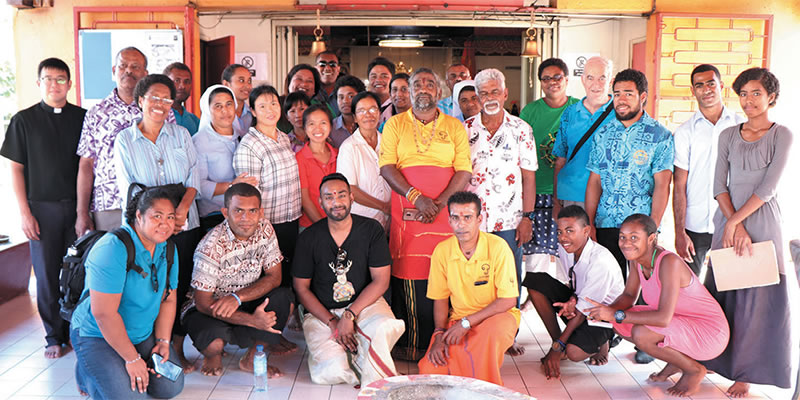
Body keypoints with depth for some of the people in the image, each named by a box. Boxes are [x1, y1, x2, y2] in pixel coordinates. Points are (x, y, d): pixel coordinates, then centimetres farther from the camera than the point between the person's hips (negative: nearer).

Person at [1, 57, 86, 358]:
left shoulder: (82, 118, 5)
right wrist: (24, 212, -4)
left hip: (78, 206, 1)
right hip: (43, 208, -1)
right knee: (47, 275, 4)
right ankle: (55, 336, 18)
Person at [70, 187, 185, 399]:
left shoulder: (168, 249, -2)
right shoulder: (112, 248, -27)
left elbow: (168, 300, 6)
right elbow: (104, 313, -28)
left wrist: (163, 341, -3)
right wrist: (132, 358, -23)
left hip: (143, 334, 7)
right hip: (97, 335, -7)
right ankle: (86, 373, 10)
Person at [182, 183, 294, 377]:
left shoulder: (264, 229, -11)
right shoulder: (211, 247, -26)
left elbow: (274, 277, -9)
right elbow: (203, 303, -23)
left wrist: (237, 297, -26)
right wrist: (252, 320, -31)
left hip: (246, 303, 5)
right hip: (206, 310, -4)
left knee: (283, 296, -22)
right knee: (215, 343, -35)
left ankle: (252, 357, -6)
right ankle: (213, 352, 4)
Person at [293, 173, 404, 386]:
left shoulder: (371, 229, -2)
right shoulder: (309, 237, -2)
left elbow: (381, 281, -4)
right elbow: (301, 288, 0)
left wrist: (349, 315, -15)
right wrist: (332, 323, -11)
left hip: (365, 303, 0)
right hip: (321, 312, 0)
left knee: (384, 328, -35)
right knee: (333, 372, -24)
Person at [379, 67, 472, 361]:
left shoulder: (455, 127, 12)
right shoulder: (395, 124, 11)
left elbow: (464, 171, 4)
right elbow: (386, 167, 1)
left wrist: (439, 204, -10)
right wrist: (416, 197, -13)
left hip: (446, 214, 1)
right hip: (407, 215, 0)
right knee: (409, 279, -2)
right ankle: (408, 346, 7)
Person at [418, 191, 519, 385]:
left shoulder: (498, 247, -16)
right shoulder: (442, 251, -6)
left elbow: (508, 300, -16)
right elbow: (440, 299, 5)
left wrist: (467, 322, -19)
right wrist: (439, 334, -9)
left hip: (497, 316, -2)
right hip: (458, 320, 3)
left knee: (494, 329, -39)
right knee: (430, 371, -18)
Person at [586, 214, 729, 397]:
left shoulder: (669, 262, -29)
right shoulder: (638, 258, -5)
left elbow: (664, 318, -35)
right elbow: (629, 296, 5)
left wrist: (617, 315, -32)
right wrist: (608, 310, -16)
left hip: (710, 331, -8)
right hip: (680, 321, 8)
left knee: (641, 334, -29)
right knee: (620, 324, -3)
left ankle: (694, 370, -2)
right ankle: (677, 357, 13)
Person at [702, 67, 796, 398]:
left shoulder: (781, 135, -2)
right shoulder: (728, 135, 8)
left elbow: (768, 188, -11)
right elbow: (719, 185, 1)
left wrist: (735, 222, -14)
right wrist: (734, 225, -11)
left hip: (762, 224, -3)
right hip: (727, 224, 3)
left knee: (756, 299, 1)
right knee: (722, 295, 8)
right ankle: (715, 361, 20)